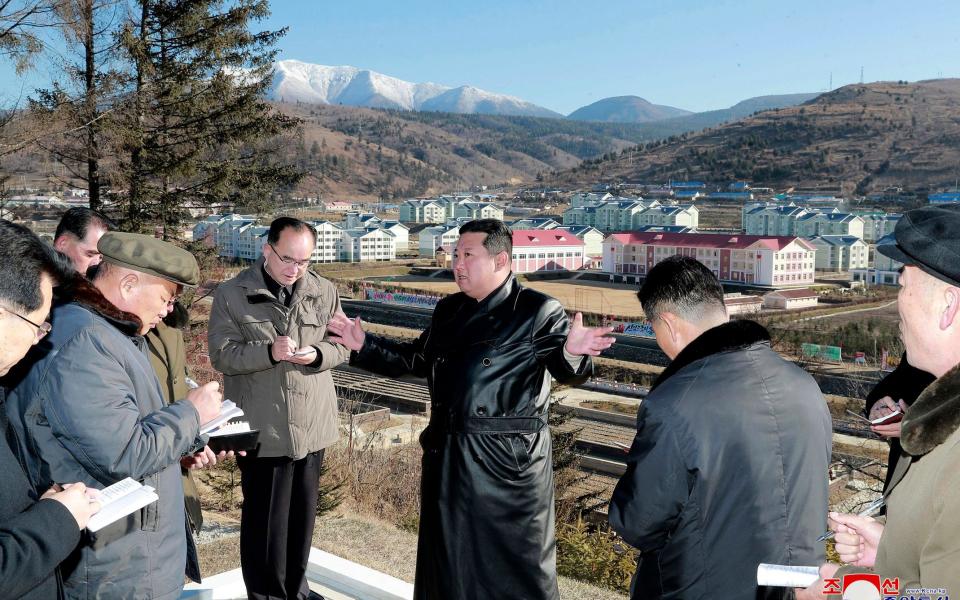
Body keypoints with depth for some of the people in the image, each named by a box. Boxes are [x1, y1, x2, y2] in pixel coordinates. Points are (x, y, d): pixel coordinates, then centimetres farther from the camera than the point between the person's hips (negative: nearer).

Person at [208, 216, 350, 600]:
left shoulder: (325, 292, 4)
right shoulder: (231, 294, -6)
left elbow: (342, 346, 7)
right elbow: (221, 355, -10)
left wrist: (317, 354, -15)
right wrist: (268, 352, -25)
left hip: (312, 424, 4)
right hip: (261, 429, -4)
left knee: (303, 512, 17)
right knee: (264, 518, 6)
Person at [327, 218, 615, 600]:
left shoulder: (538, 311, -9)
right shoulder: (448, 310, 11)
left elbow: (567, 371, -18)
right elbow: (418, 359, 21)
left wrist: (572, 352, -41)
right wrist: (365, 347, 13)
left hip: (508, 458, -6)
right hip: (446, 454, 6)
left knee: (516, 562, 5)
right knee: (449, 554, 20)